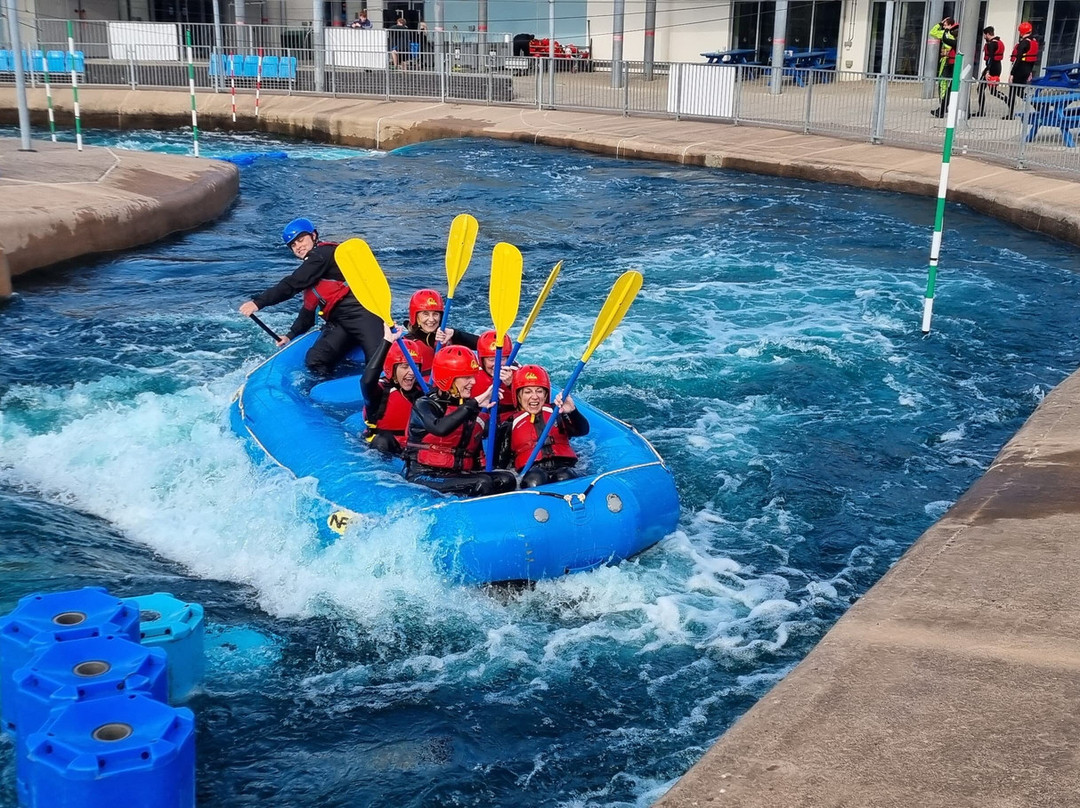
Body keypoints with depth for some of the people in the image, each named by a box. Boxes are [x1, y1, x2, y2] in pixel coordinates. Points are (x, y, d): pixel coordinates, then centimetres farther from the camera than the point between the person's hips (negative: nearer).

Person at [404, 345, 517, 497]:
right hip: (424, 477, -7)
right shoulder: (424, 405, -3)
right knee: (482, 483, -30)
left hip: (460, 476, 7)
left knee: (506, 479, -21)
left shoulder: (477, 411, 15)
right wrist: (473, 404, -24)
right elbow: (440, 428, -28)